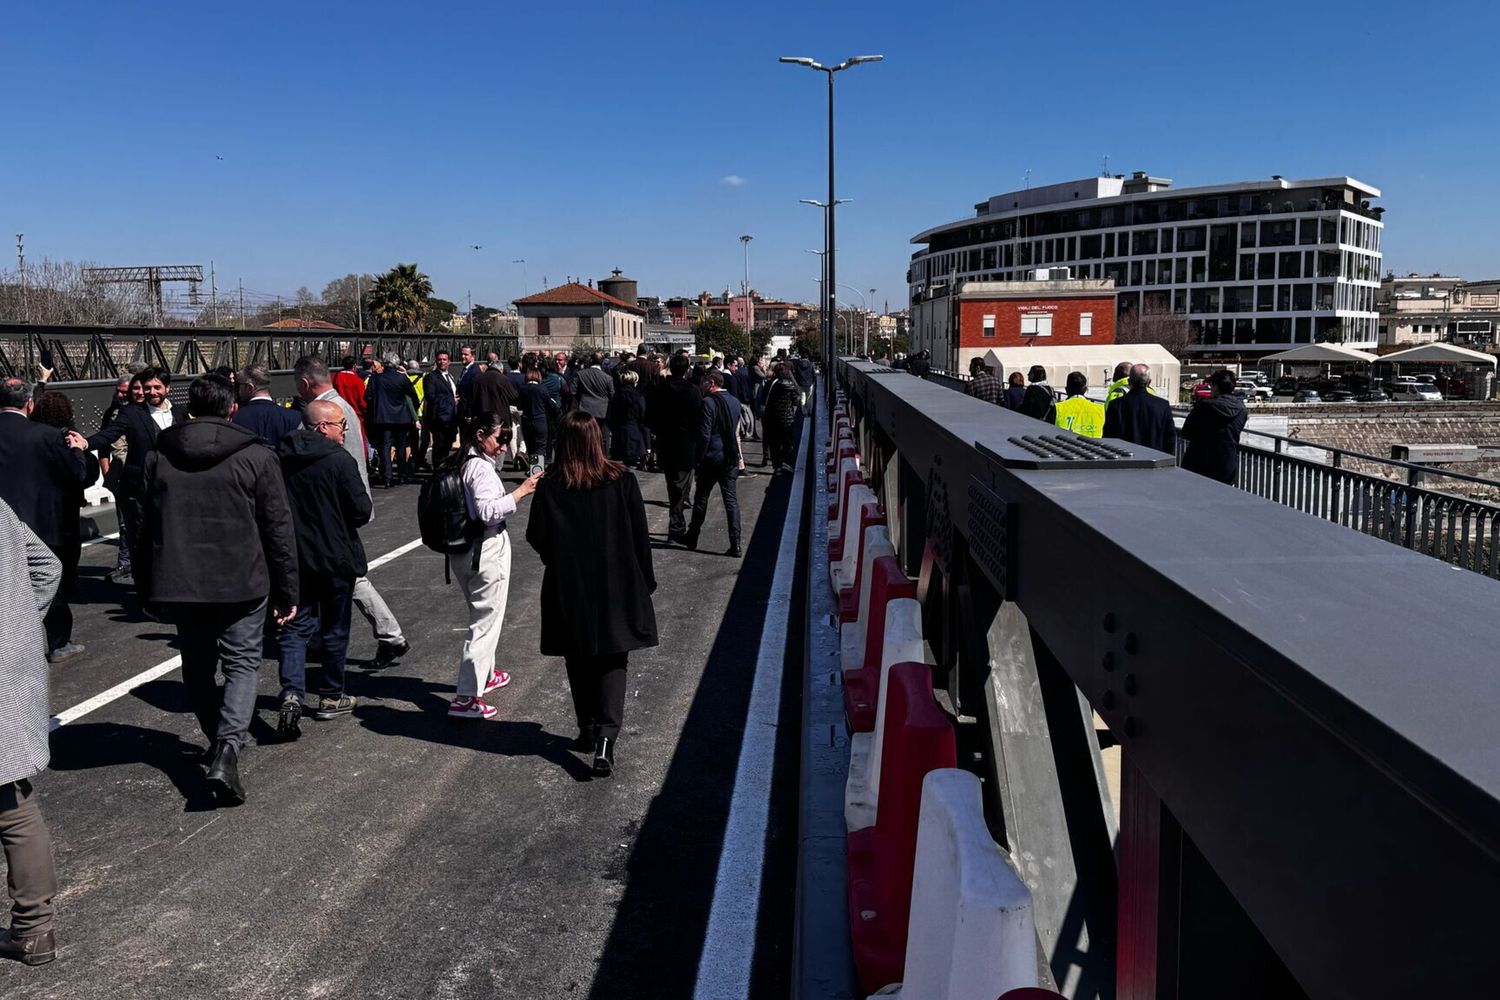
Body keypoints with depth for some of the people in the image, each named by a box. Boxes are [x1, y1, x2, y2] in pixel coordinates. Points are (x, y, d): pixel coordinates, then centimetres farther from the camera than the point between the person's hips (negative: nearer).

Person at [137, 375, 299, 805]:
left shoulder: (159, 456, 5)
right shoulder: (255, 456, -5)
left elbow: (147, 527, 11)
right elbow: (279, 528, -5)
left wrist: (148, 587, 19)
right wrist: (287, 591, 1)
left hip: (179, 584, 3)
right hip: (241, 583, -3)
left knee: (198, 667, 17)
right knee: (242, 663, 4)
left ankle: (219, 741, 29)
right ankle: (228, 749, -13)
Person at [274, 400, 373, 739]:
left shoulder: (281, 457, 1)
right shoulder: (340, 460, -16)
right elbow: (362, 511, -15)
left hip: (293, 557, 4)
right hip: (335, 557, -4)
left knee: (295, 628, 8)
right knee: (335, 629, 11)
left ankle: (291, 695, -9)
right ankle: (331, 698, 22)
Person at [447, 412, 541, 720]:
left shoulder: (458, 463, 10)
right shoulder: (481, 468, -17)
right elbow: (488, 511, -27)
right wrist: (521, 491, -24)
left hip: (463, 552, 10)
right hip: (487, 551, -10)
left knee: (482, 615, 26)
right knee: (486, 622, -4)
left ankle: (484, 674, 42)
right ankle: (465, 699, -4)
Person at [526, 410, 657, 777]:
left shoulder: (551, 486, -7)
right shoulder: (622, 480, -6)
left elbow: (536, 537, -4)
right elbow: (640, 536, -2)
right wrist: (645, 581, 8)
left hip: (568, 589, 0)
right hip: (617, 586, 0)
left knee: (579, 663, 16)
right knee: (612, 661, 5)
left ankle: (588, 729, 26)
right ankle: (605, 736, -10)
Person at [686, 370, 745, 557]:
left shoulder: (708, 402, -13)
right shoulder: (734, 401, 7)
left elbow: (704, 434, -15)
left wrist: (699, 458, -8)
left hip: (711, 457, -5)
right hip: (731, 458, 5)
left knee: (701, 497, 11)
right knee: (731, 499, 4)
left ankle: (693, 536, 24)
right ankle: (735, 544, -2)